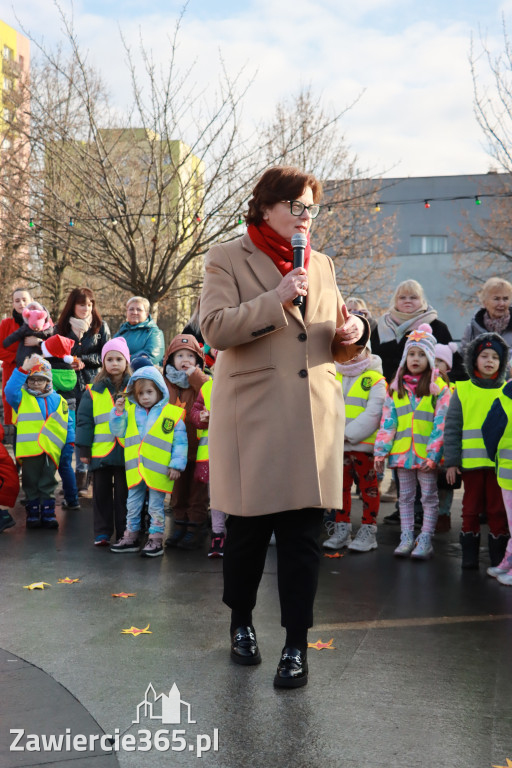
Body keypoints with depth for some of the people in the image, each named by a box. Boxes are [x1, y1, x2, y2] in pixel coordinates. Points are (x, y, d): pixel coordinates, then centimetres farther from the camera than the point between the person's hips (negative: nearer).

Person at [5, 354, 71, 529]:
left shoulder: (58, 400, 12)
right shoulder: (21, 397, 5)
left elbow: (67, 424, 14)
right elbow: (10, 390, -18)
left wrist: (70, 443, 5)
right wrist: (23, 370, -26)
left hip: (52, 450, 2)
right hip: (29, 448, -2)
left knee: (47, 484, 8)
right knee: (31, 484, 6)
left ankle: (48, 514, 15)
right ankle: (32, 514, 16)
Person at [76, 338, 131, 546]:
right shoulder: (93, 391, 4)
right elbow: (84, 420, 4)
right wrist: (84, 449, 0)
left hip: (127, 451, -1)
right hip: (100, 451, 1)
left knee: (124, 493, 6)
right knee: (101, 492, 9)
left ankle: (124, 533, 16)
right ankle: (102, 532, 18)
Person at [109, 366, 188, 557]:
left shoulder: (172, 414, -5)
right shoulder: (130, 411, 7)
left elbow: (180, 442, -4)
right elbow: (118, 431, 8)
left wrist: (176, 464, -8)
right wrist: (118, 412, -6)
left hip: (158, 471, -4)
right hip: (134, 469, 4)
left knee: (156, 506, 5)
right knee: (132, 504, 15)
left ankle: (156, 539, 15)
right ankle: (131, 536, 28)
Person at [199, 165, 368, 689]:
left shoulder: (321, 264, 16)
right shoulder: (227, 259, 2)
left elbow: (338, 345, 22)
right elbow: (214, 329, -12)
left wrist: (353, 332, -2)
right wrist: (277, 298, -19)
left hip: (314, 419, 4)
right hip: (252, 416, -3)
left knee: (303, 533, 3)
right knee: (247, 529, 8)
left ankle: (296, 645, 15)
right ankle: (241, 623, 33)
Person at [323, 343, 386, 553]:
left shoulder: (375, 379, -4)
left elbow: (373, 413, -13)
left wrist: (348, 434, -17)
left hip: (363, 443, -5)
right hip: (337, 445, 5)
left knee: (368, 487, 4)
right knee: (340, 486, 11)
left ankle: (368, 531, 13)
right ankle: (341, 530, 21)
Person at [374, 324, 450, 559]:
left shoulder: (439, 388, -4)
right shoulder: (396, 388, 7)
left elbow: (442, 424, -8)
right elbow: (387, 421, 5)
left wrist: (433, 454, -16)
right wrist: (381, 450, -1)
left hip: (427, 454, -3)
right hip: (402, 451, 4)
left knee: (429, 497, 5)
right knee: (405, 496, 11)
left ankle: (425, 540, 12)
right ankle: (406, 538, 20)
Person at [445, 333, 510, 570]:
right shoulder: (463, 390, 4)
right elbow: (452, 428, 3)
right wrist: (451, 462, -2)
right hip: (471, 461, 0)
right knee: (471, 508, 8)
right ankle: (469, 555, 19)